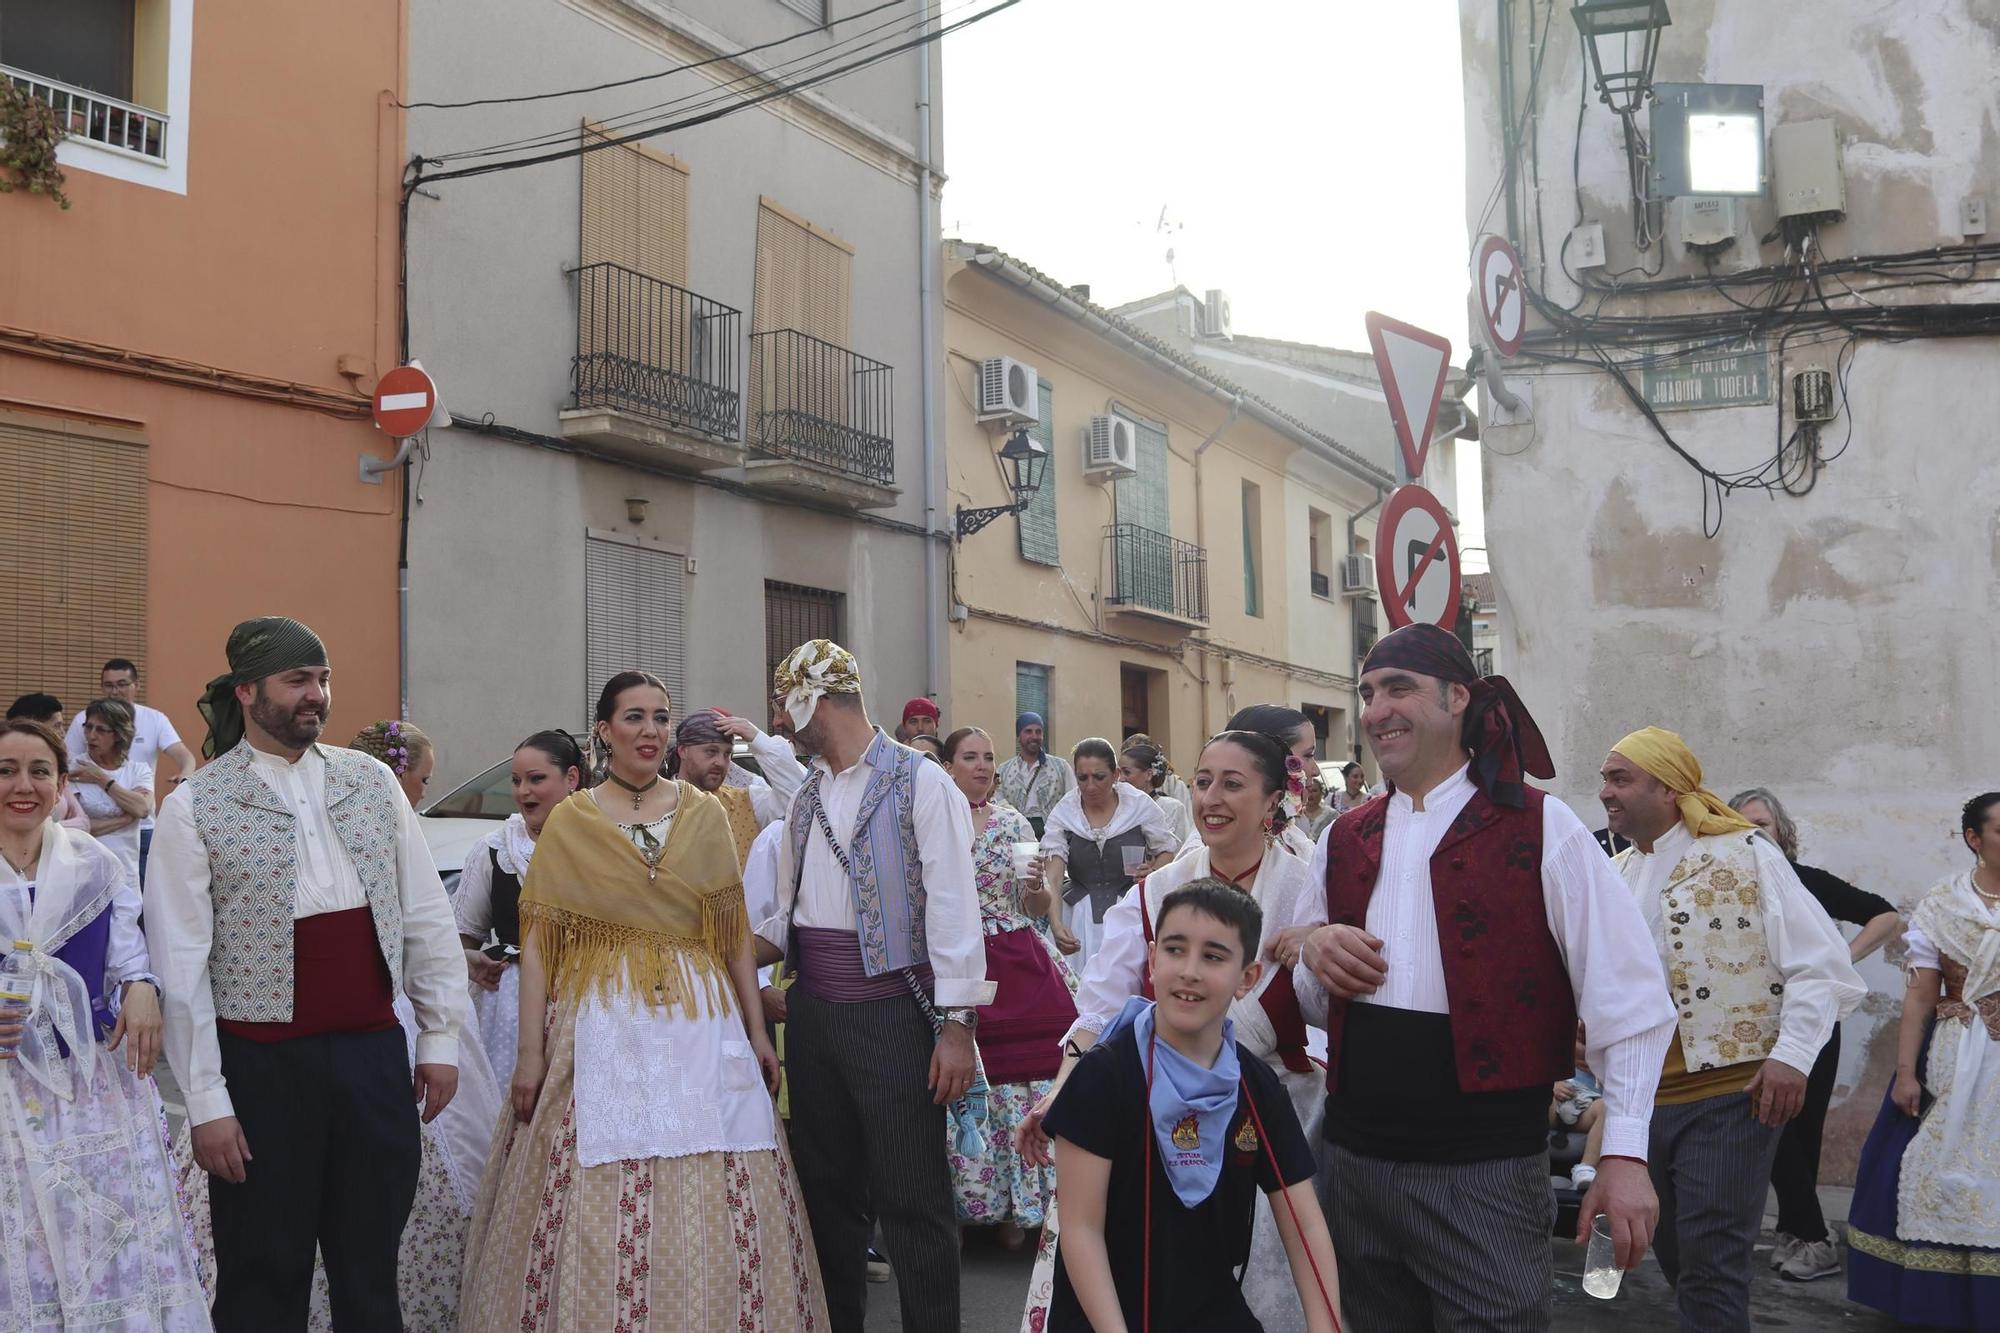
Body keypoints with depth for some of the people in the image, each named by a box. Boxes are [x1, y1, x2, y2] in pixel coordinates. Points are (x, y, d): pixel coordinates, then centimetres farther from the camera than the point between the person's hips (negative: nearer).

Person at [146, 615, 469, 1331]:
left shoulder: (371, 781, 6)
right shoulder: (195, 807, -5)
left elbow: (426, 917, 8)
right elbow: (181, 966, -7)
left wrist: (440, 1036, 5)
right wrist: (205, 1102, -9)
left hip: (376, 1053, 3)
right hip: (262, 1068, -3)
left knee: (372, 1276, 13)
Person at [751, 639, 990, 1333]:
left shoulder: (920, 783, -7)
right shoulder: (807, 798, 15)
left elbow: (952, 905, -12)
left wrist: (957, 1025, -18)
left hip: (892, 1014, -7)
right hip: (813, 1012, 7)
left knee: (913, 1200, -2)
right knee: (828, 1191, 15)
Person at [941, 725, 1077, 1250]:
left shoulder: (1013, 823, 5)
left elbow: (1038, 909, 4)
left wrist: (1036, 885, -14)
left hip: (1018, 966, 1)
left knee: (1029, 1079, -3)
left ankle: (1020, 1207, 10)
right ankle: (977, 1202, 14)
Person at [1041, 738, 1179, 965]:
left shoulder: (1140, 804, -2)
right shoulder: (1063, 812, -2)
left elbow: (1168, 850, 10)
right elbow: (1053, 876, -9)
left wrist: (1154, 873, -13)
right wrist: (1055, 924, -24)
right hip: (1080, 912, 1)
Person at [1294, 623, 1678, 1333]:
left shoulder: (1539, 828, -5)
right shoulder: (1345, 839, 10)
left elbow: (1627, 995, -9)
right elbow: (1309, 999, 20)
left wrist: (1625, 1152, -15)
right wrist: (1315, 954, -2)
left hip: (1485, 1171, -5)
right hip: (1353, 1160, 5)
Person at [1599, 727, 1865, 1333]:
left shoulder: (1744, 854, -6)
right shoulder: (1615, 875, 11)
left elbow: (1819, 964, -9)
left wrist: (1792, 1055, -18)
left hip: (1730, 1094, -6)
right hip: (1643, 1098, 6)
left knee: (1710, 1263, -8)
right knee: (1673, 1254, 15)